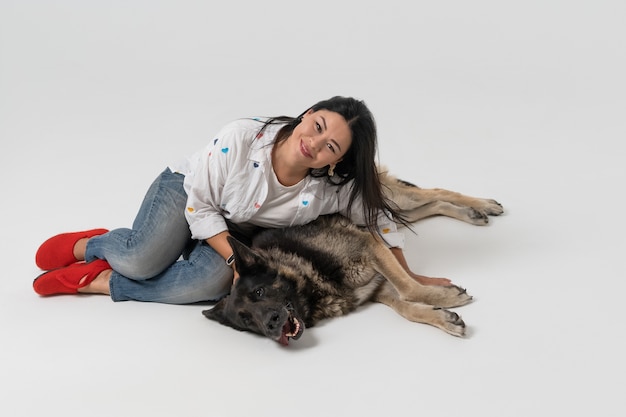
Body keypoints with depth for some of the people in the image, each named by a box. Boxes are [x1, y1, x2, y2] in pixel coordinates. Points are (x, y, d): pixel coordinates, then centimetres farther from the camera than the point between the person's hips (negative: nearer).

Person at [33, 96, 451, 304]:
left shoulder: (331, 189, -24)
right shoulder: (241, 138, -32)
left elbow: (381, 217, -7)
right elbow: (201, 204, -21)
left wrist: (408, 277, -1)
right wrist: (237, 258, -27)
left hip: (235, 233, 3)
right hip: (186, 189, -3)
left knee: (213, 282, -30)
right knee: (143, 260, -31)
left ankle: (96, 281, -12)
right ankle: (92, 244, 7)